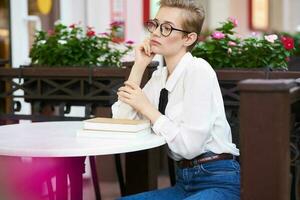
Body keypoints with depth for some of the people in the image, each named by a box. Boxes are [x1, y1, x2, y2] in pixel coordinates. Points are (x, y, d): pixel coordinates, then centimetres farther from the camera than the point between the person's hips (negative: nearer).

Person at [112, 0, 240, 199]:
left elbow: (190, 145, -21)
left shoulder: (198, 70, -14)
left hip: (218, 182, -7)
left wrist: (147, 108, -13)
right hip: (185, 181, 7)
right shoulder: (160, 76, 9)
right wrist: (139, 66, -2)